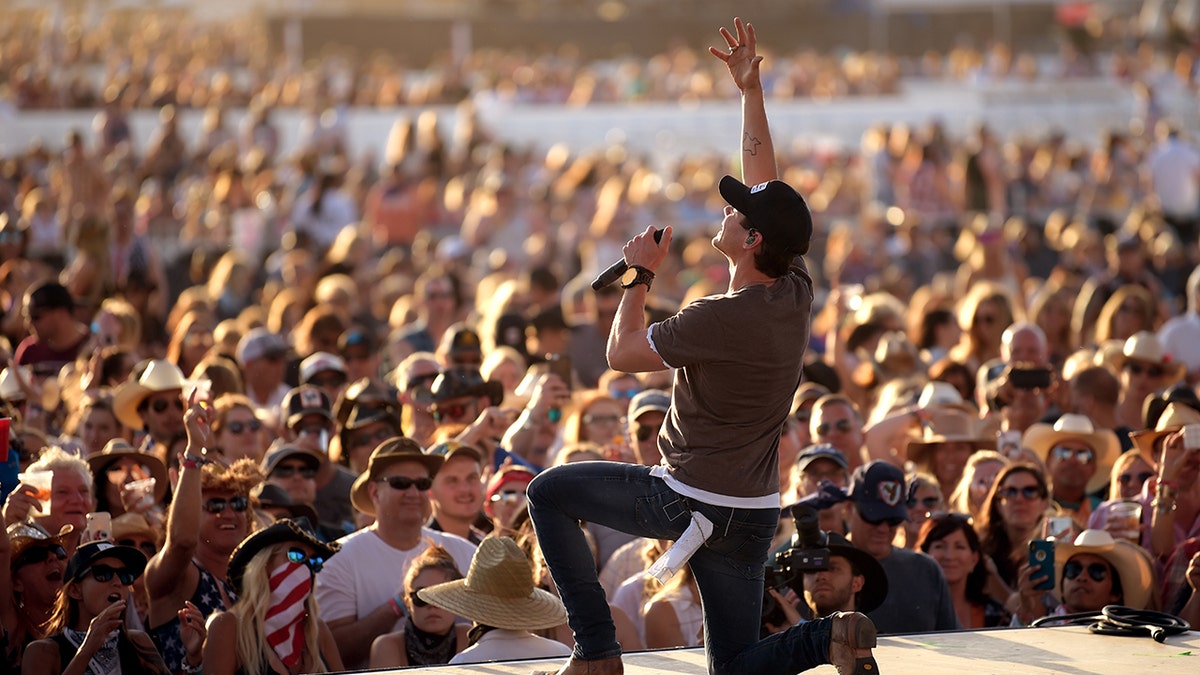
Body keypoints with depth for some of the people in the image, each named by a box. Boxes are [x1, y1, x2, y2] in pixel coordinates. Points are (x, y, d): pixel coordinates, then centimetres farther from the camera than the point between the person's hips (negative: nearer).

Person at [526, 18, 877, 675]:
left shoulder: (716, 318, -23)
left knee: (549, 491, 12)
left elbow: (621, 353, -8)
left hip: (686, 502, -7)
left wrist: (640, 274, 5)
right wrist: (750, 89, 12)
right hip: (754, 513, 7)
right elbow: (766, 182, 9)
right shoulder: (797, 293, -2)